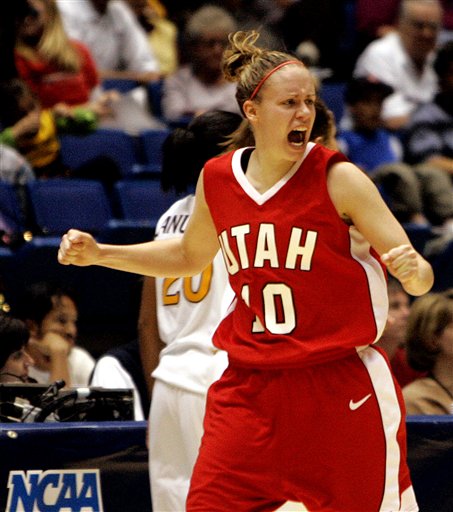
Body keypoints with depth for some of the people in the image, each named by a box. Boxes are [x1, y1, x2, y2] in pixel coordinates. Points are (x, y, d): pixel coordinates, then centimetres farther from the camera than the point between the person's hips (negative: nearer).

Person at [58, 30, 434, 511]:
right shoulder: (216, 179, 2)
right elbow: (190, 255, 23)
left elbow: (420, 278, -9)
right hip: (250, 388, 3)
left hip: (341, 391, -3)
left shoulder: (338, 178, -10)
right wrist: (99, 253, 16)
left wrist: (413, 271, -32)